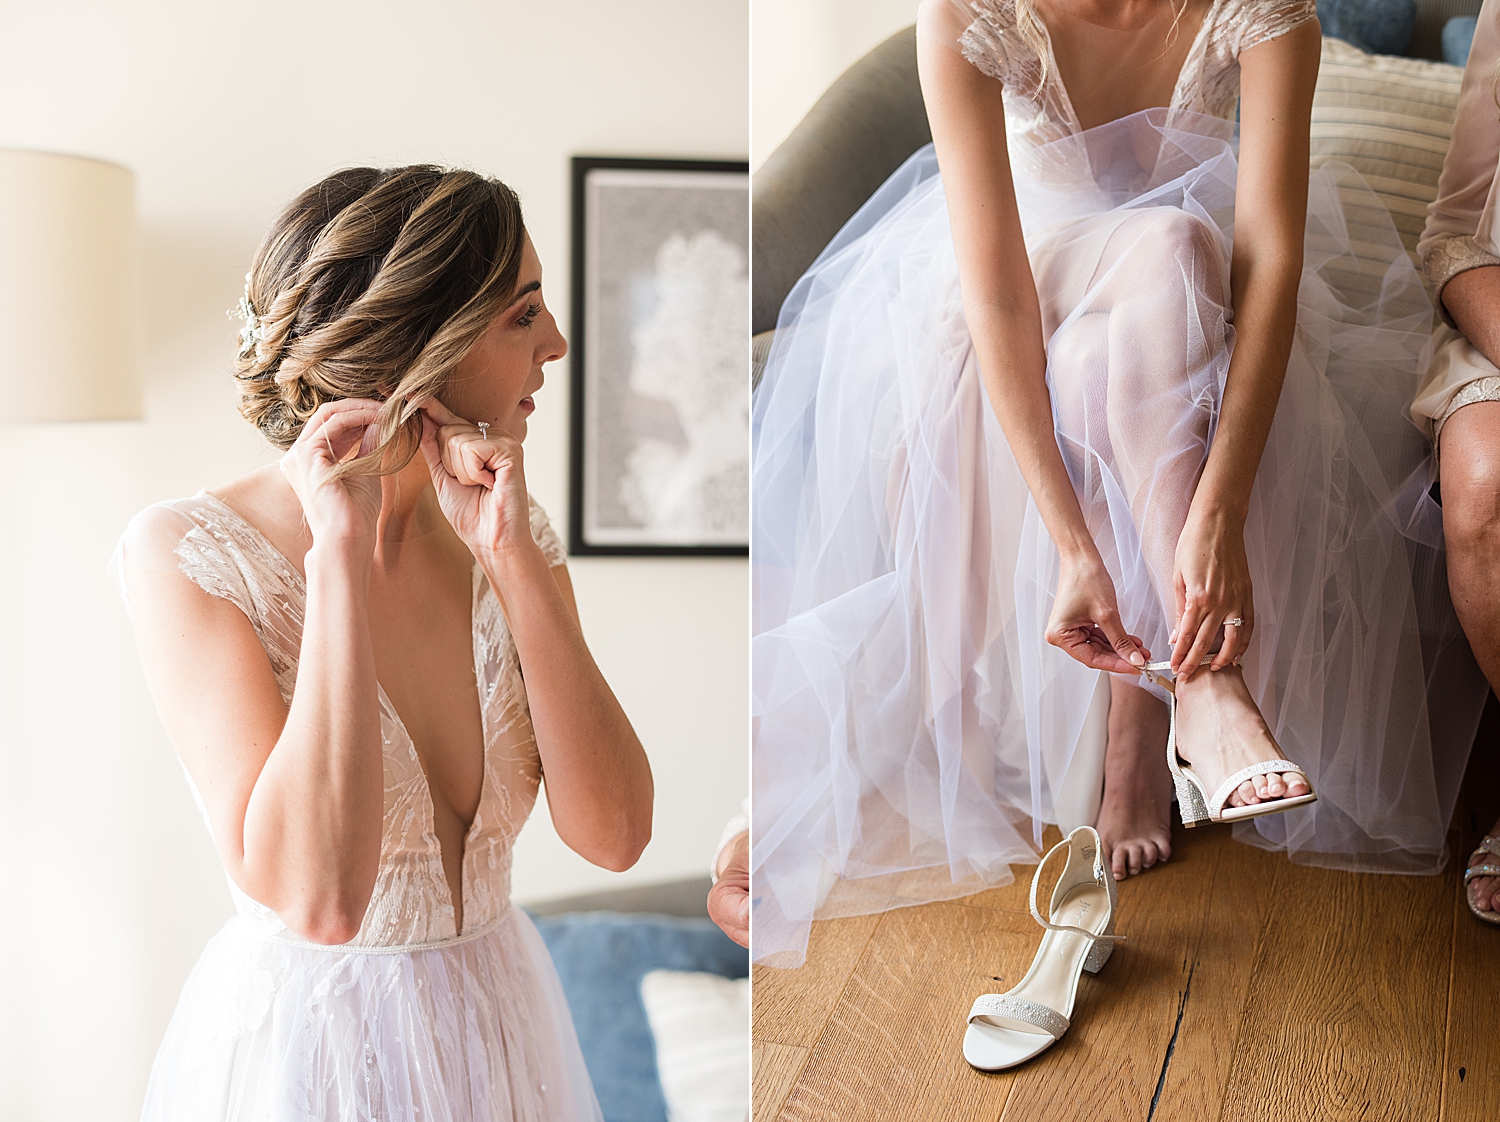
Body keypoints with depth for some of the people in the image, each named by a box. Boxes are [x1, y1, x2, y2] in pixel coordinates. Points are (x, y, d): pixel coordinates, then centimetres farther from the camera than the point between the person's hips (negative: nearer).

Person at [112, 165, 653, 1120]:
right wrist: (342, 548, -28)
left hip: (505, 1025, 5)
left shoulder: (510, 533, -5)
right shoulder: (186, 552, -18)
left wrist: (512, 558, -21)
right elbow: (316, 896, -29)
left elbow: (613, 835, -14)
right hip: (302, 1044, -4)